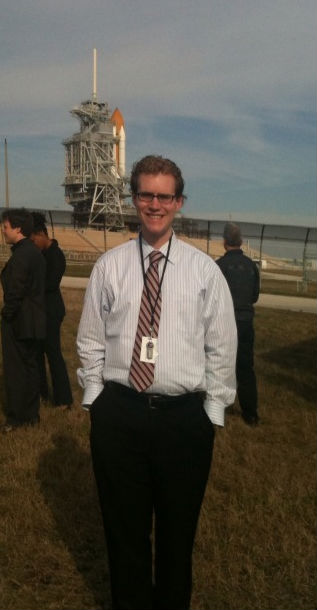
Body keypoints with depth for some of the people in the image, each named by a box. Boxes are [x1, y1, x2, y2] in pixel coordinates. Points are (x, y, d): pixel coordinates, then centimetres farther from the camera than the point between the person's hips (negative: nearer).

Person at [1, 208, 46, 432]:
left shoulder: (20, 255, -18)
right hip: (34, 321, 9)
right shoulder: (35, 251, 10)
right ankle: (31, 413, 26)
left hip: (18, 322, -9)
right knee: (30, 365, 15)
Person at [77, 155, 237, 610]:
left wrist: (213, 409, -2)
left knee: (179, 528, 19)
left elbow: (222, 346, 0)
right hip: (118, 413, 1)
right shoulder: (110, 265, 1)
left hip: (186, 415, 0)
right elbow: (90, 339, 5)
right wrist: (95, 396, 2)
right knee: (124, 525, 19)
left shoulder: (203, 269, -2)